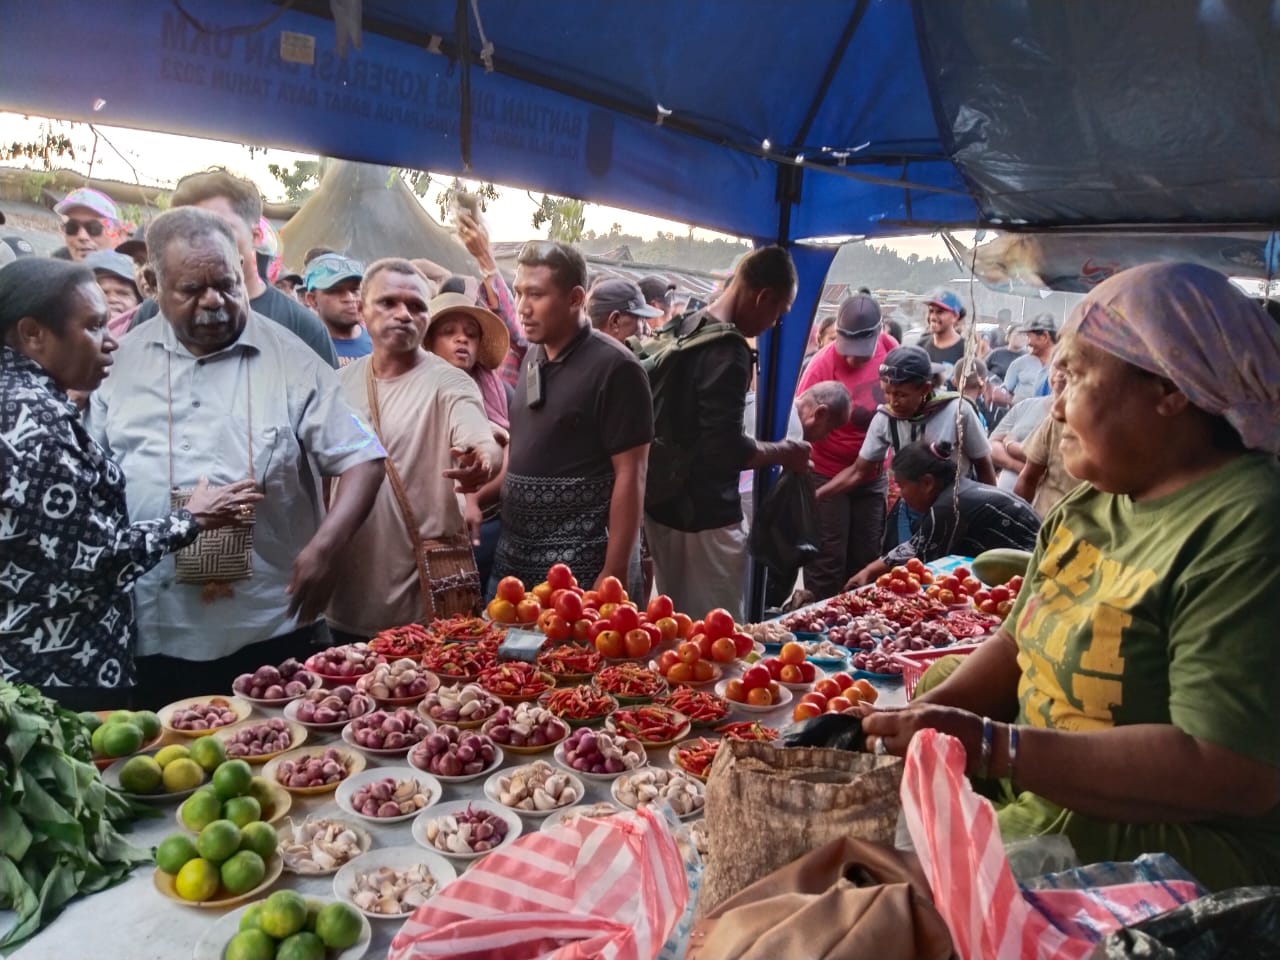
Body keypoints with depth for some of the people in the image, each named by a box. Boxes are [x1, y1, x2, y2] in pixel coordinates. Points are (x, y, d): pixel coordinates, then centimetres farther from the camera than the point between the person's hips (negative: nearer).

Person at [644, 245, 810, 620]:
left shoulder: (684, 327, 8)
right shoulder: (729, 351, -21)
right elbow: (726, 450, -24)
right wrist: (783, 452, -8)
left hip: (664, 505, 9)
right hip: (704, 516, -9)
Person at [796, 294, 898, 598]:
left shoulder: (888, 348, -6)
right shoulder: (822, 365, -22)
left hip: (873, 475, 5)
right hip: (827, 476, -5)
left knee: (865, 560, 14)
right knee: (827, 563, 0)